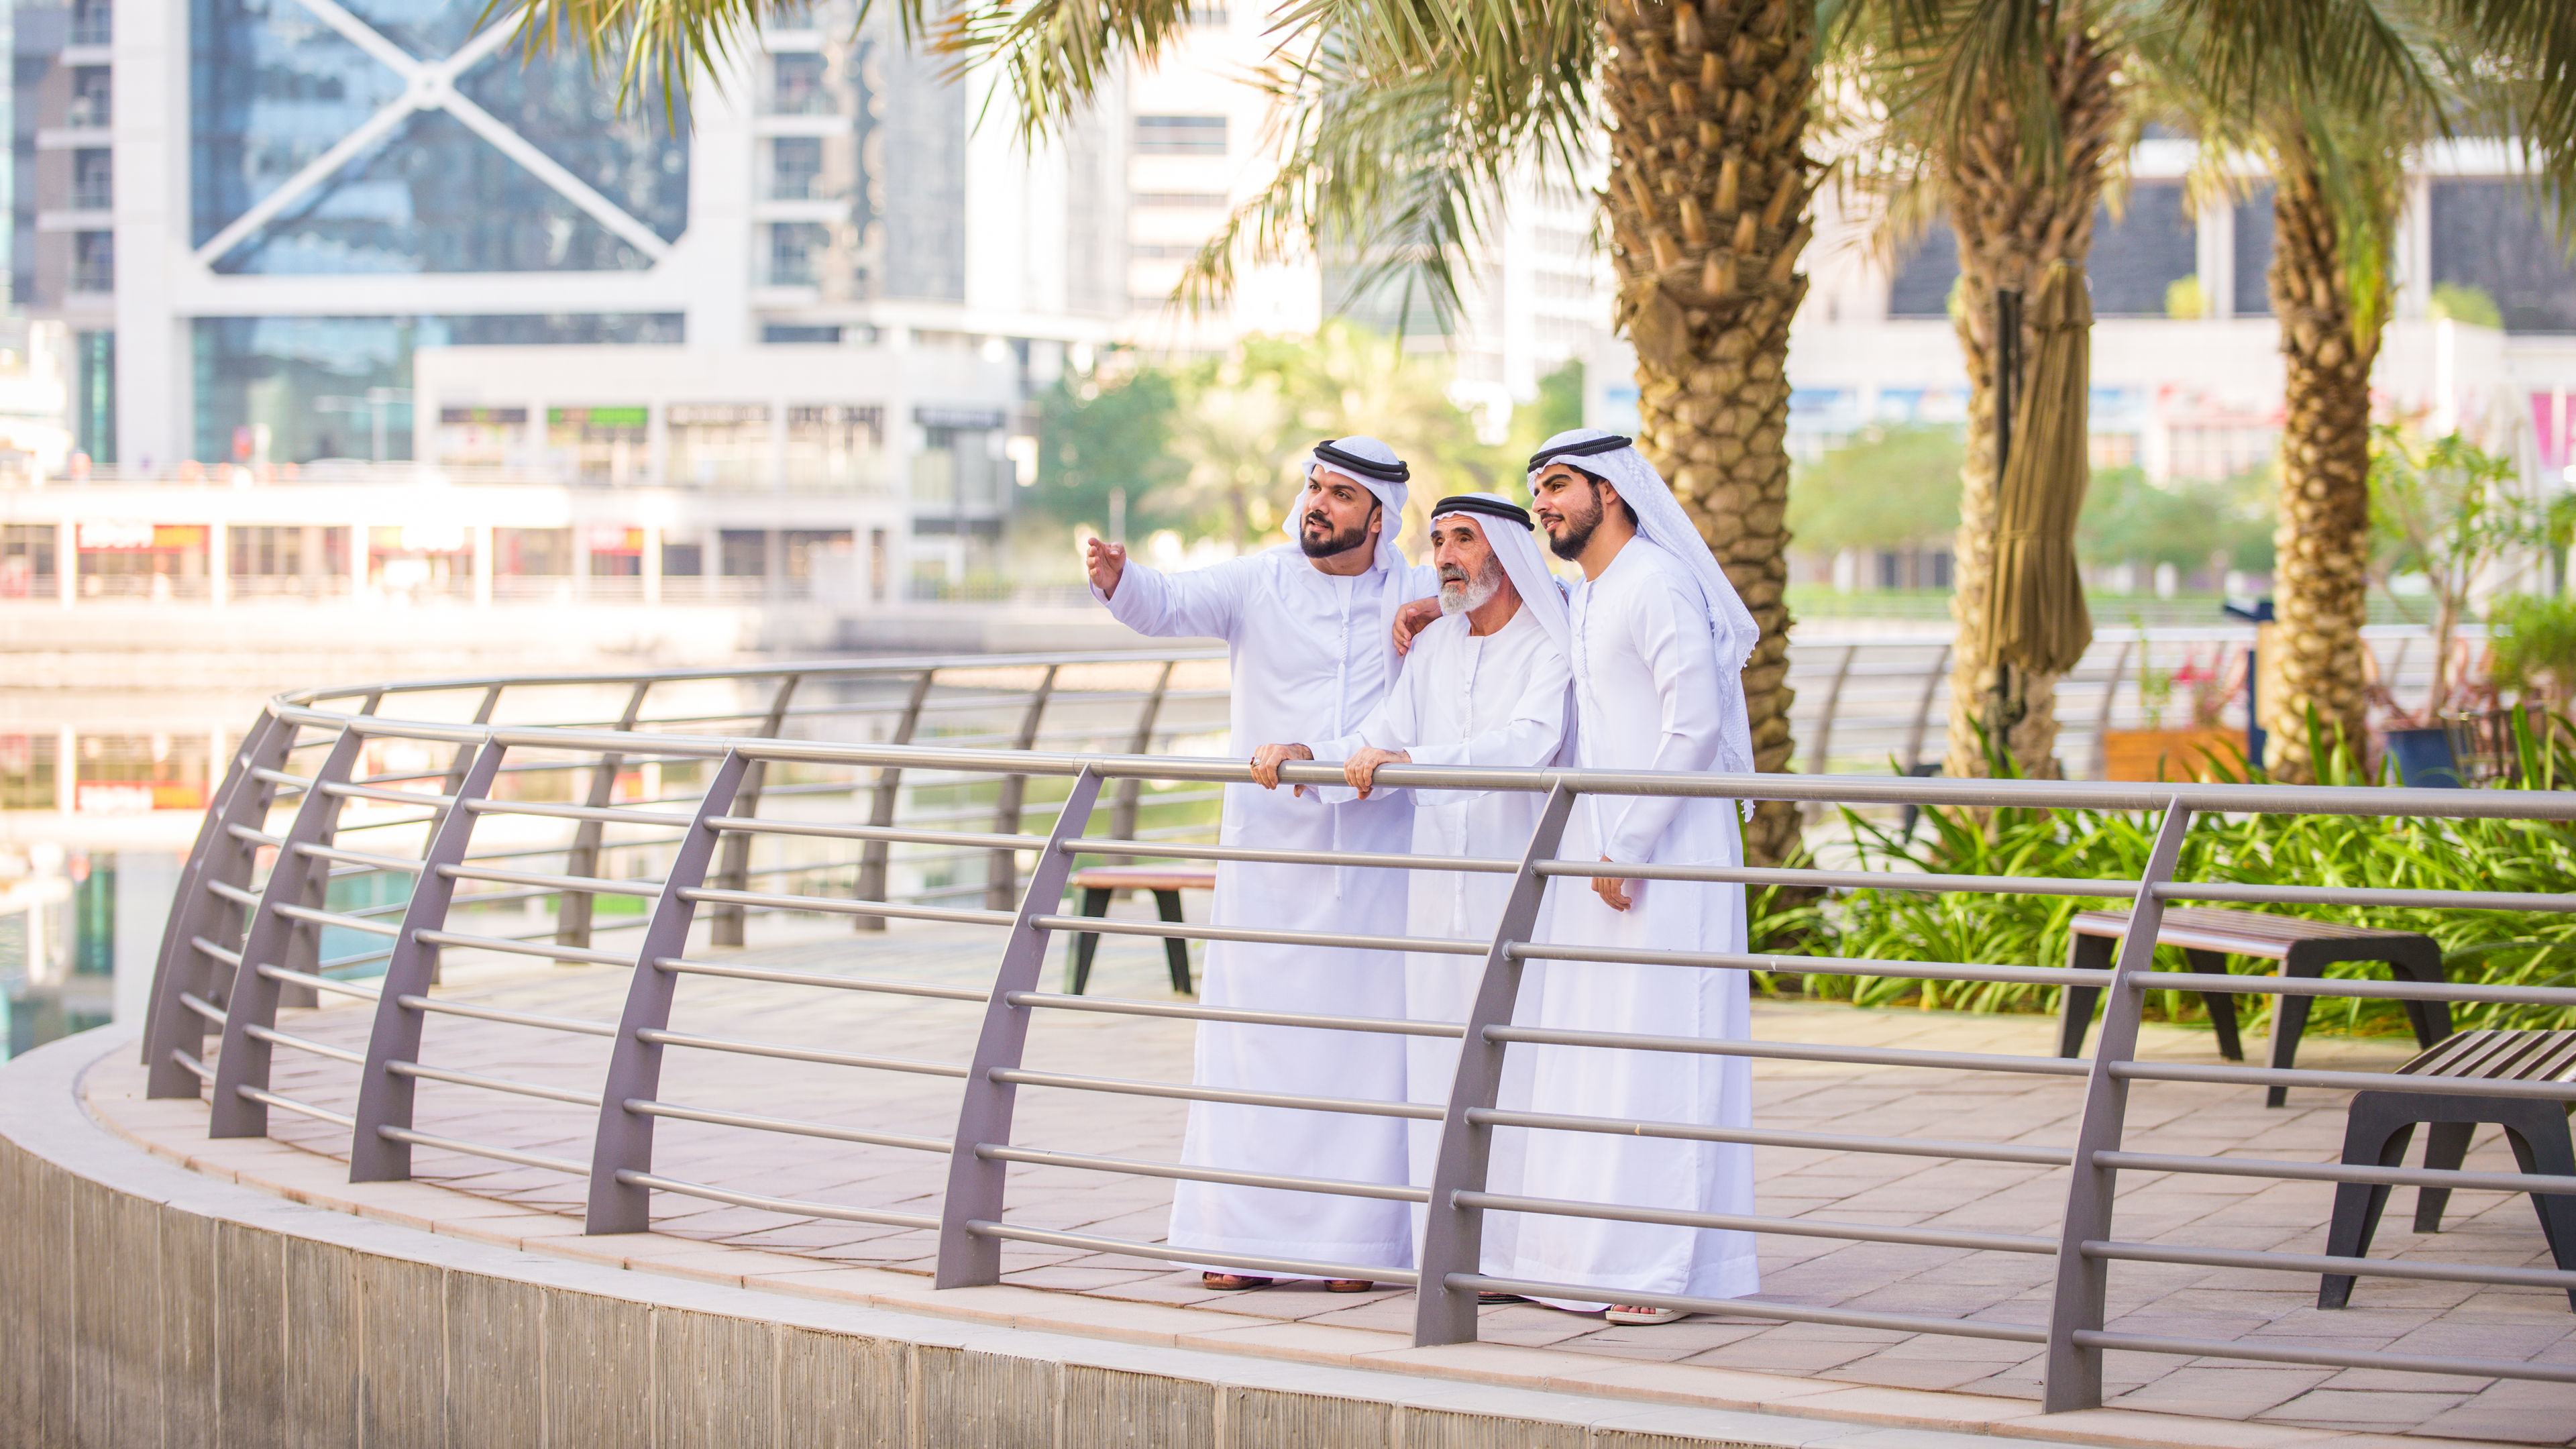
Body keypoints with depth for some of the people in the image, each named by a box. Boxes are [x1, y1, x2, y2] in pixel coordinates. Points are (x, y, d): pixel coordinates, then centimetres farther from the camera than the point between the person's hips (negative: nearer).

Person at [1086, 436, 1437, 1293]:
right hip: (1268, 851, 0)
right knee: (1254, 1040, -1)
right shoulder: (1258, 584, 2)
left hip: (1377, 858, 0)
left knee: (1363, 1049, 0)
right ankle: (1246, 1235, 4)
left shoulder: (1420, 598, 6)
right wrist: (1118, 579, -35)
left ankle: (1352, 1238, 7)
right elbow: (1171, 605, -12)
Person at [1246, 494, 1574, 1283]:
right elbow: (1375, 744, 11)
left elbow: (1527, 743, -22)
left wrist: (1408, 760, -32)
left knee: (1519, 1063, -8)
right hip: (1437, 886, 6)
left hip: (1520, 890, -6)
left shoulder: (1554, 650, -6)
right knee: (1440, 1065, 3)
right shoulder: (1432, 650, 16)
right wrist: (1304, 756, -10)